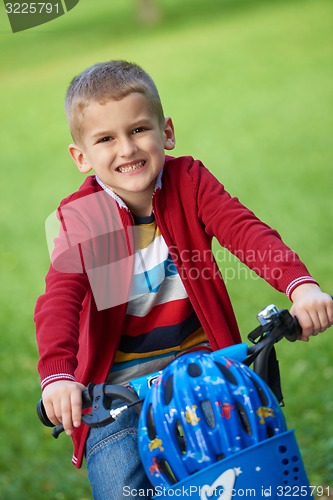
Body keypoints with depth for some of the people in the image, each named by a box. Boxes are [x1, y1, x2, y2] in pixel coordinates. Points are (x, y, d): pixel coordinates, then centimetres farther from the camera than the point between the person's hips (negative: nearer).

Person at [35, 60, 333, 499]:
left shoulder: (189, 182, -5)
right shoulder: (80, 217, -9)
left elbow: (247, 231, -19)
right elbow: (59, 301, -21)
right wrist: (57, 374, -40)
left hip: (196, 357, 1)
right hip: (118, 379, -1)